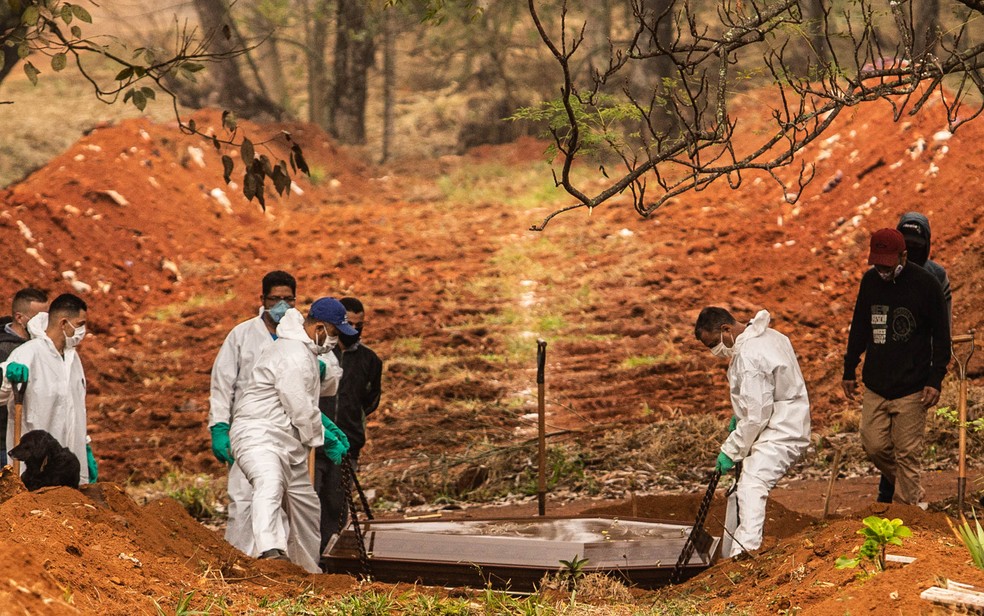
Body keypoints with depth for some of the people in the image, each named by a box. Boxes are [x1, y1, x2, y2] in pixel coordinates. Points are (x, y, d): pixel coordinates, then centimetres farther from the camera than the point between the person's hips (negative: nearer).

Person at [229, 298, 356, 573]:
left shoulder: (304, 351, 18)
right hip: (258, 434, -11)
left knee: (305, 506, 19)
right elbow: (301, 411, -17)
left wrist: (327, 426, 22)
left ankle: (308, 571, 35)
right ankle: (271, 551, -62)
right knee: (270, 483, -38)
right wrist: (324, 439, -3)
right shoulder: (294, 357, -18)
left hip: (289, 442, 11)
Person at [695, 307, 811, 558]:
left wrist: (730, 452, -14)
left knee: (751, 487, -28)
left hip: (780, 433, -11)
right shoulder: (767, 336, 9)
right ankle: (729, 555, 27)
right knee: (738, 488, 18)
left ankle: (744, 552, -44)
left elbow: (756, 417, -23)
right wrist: (738, 417, 16)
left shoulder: (749, 358, -23)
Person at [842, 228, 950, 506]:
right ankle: (914, 494, 24)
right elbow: (859, 327, 18)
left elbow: (941, 336, -4)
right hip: (875, 386, 5)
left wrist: (935, 380, -11)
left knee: (907, 454, -3)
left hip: (912, 389, -5)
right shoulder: (870, 280, 6)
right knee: (874, 446, 3)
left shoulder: (926, 284, -8)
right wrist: (849, 370, 17)